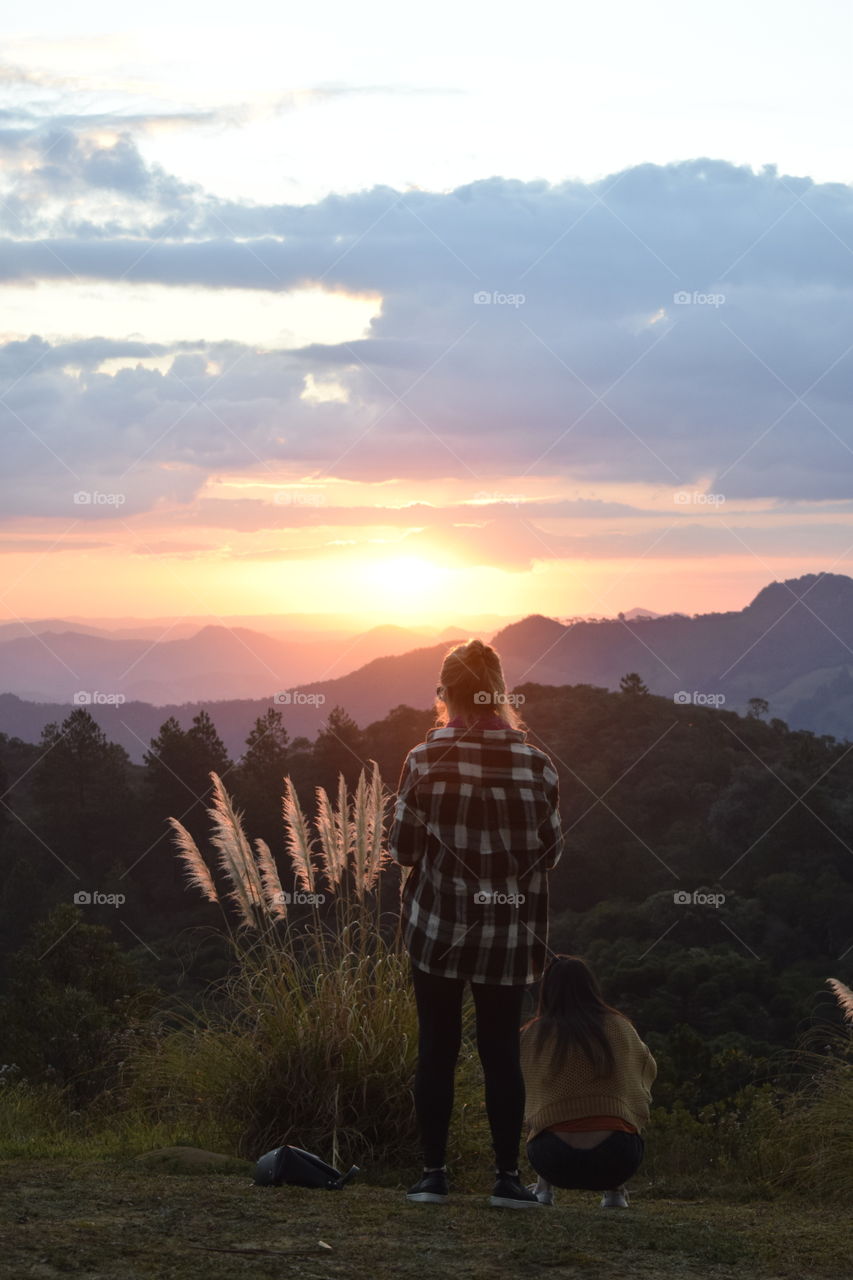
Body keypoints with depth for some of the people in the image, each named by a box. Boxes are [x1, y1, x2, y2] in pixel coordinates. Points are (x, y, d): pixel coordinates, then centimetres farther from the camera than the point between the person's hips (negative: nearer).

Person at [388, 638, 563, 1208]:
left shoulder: (425, 760, -10)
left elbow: (403, 847, -5)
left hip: (438, 926, -1)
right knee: (502, 1050, 8)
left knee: (437, 1049, 8)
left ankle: (434, 1174, 9)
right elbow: (551, 853, 1)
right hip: (510, 933, 1)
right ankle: (508, 1177, 9)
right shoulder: (536, 763, -5)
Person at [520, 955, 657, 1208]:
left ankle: (544, 1188, 22)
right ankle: (615, 1191, 21)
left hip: (554, 1164, 0)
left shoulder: (531, 1035, 4)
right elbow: (649, 1069, 26)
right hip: (616, 1161, 0)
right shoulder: (619, 1026, 8)